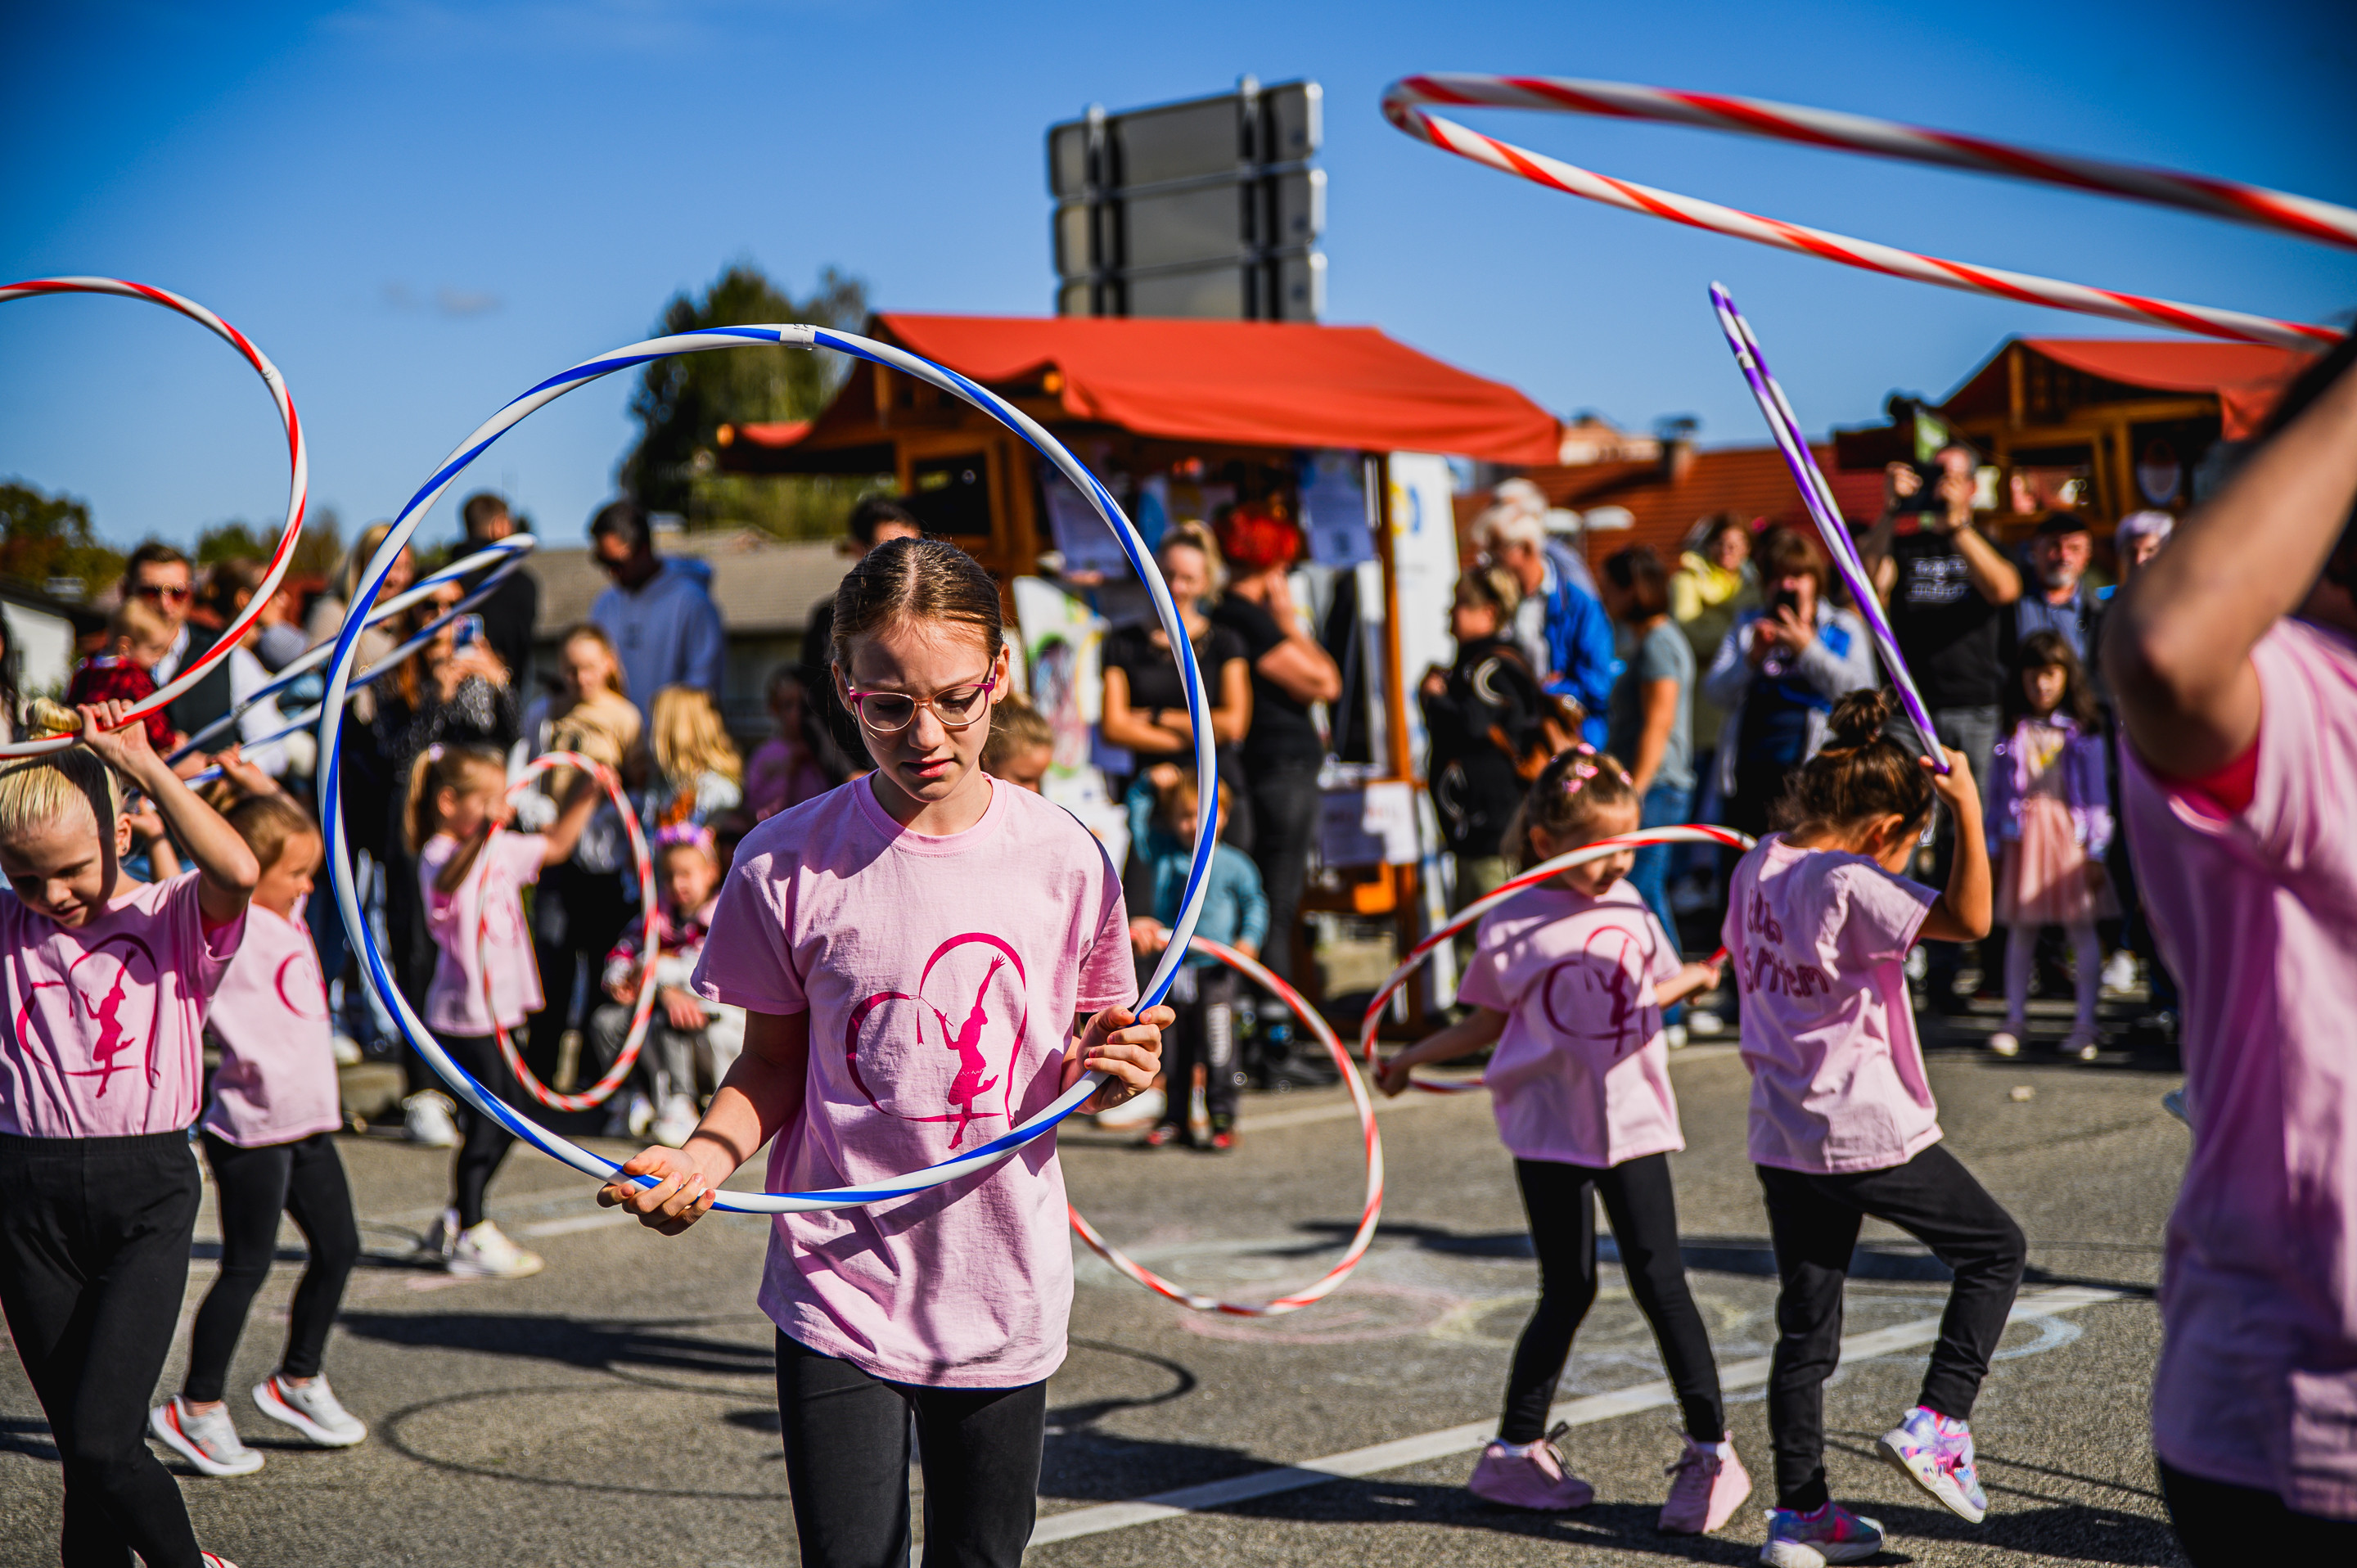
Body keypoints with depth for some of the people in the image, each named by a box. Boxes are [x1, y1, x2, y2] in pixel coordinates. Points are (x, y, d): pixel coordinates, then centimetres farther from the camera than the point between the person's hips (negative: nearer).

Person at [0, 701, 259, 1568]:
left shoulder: (173, 919, 0)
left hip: (146, 1188, -3)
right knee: (83, 1446, 7)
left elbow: (238, 871, -21)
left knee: (102, 1439, -13)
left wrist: (142, 764, -17)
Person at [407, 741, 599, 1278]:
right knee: (488, 1123, -6)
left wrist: (585, 795, 16)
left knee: (502, 1122, 15)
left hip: (498, 1008, 9)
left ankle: (455, 1225, 27)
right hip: (463, 1013, -9)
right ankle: (469, 1236, 4)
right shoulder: (439, 855, -15)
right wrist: (486, 830, -55)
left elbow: (554, 846, 27)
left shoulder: (501, 850, 12)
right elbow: (448, 880, -40)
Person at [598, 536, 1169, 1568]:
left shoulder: (1065, 860, -4)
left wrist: (1108, 1070, -13)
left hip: (1005, 1299, 2)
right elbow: (774, 1065, 4)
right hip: (841, 1290, -1)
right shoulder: (788, 863, -7)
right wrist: (707, 1154, -14)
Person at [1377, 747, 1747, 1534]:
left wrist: (1698, 978, 1)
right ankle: (1515, 1450, 15)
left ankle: (1711, 1450, 9)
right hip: (1550, 1124, -3)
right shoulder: (1510, 927, -7)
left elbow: (1660, 985, 20)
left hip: (1632, 1118, 3)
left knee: (1658, 1278, -1)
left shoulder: (1628, 906, 4)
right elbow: (1487, 1022, 5)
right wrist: (1412, 1056, 1)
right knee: (1569, 1289, 0)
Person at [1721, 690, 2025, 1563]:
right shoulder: (1852, 887, -18)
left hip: (1781, 1137, 7)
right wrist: (1968, 808, -24)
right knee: (1995, 1249, 13)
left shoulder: (1756, 870, 7)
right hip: (1869, 1133, -7)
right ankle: (1935, 1423, 4)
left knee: (1805, 1327, 12)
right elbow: (1971, 919, -26)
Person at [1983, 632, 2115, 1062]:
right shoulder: (2013, 732, 8)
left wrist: (2095, 850, -2)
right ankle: (2015, 1019, 15)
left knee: (2082, 928, -2)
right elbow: (1997, 792, 10)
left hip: (2068, 833, -2)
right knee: (2020, 928, 6)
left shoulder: (2082, 732, 3)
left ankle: (2085, 1024, 4)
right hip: (2023, 833, 2)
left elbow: (2096, 794, 2)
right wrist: (1994, 849, 7)